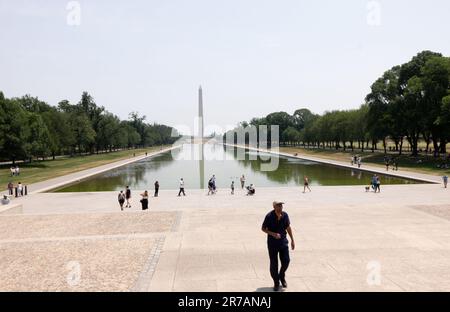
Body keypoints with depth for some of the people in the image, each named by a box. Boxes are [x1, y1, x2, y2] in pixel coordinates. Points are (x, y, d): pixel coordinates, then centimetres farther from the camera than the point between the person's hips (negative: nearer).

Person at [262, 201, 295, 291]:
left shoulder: (285, 215, -5)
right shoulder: (269, 216, -16)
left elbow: (288, 227, 8)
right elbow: (263, 228, -7)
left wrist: (292, 240, 10)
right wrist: (273, 234, -22)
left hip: (283, 241, 3)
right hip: (272, 243, -3)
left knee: (286, 261, 3)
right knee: (274, 263, 3)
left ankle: (282, 277, 32)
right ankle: (276, 282, 22)